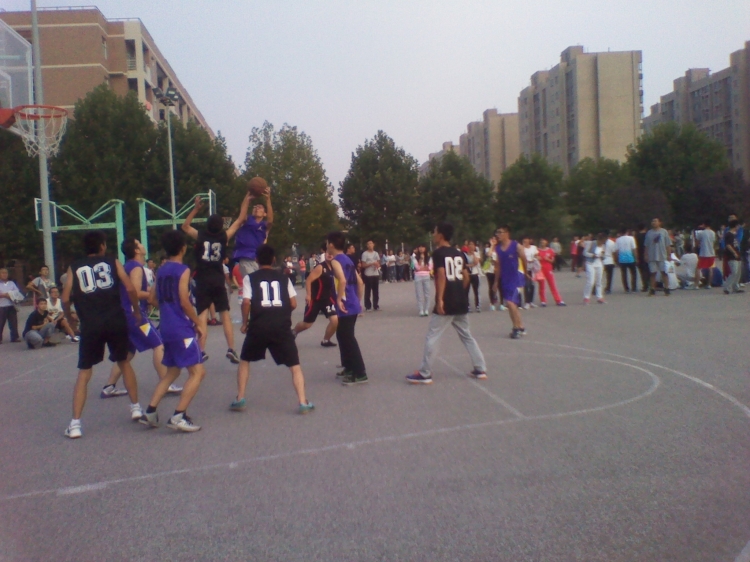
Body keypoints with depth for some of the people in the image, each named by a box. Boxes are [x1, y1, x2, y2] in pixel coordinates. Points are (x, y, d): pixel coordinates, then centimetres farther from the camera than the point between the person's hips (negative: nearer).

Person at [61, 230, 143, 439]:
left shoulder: (74, 267, 10)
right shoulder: (112, 262, 8)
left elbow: (65, 299, 5)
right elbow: (130, 289, -1)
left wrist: (70, 318, 22)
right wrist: (136, 311, 13)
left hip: (90, 326, 0)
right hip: (116, 322, 0)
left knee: (84, 373, 7)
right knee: (124, 362, 22)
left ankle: (75, 424, 1)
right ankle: (136, 408, 27)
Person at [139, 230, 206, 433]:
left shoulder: (160, 271, 12)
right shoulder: (183, 270, -10)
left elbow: (157, 299, 15)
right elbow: (184, 302, -15)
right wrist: (199, 324, -6)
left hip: (166, 328, 8)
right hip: (182, 328, -8)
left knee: (172, 371, 21)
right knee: (197, 371, -5)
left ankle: (150, 412, 16)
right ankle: (178, 417, -13)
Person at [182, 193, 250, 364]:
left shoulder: (200, 236, -2)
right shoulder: (224, 237, -2)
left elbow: (185, 226, 18)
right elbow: (240, 221, 9)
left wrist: (196, 208, 17)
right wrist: (245, 202, 16)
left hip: (203, 281, 0)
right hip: (218, 281, 1)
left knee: (202, 315, -1)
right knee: (225, 315, 6)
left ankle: (202, 351, -5)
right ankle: (231, 349, 1)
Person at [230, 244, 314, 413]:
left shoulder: (250, 278, 6)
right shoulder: (284, 278, 11)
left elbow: (246, 302, -6)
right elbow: (293, 304, 6)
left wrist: (244, 323, 8)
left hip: (258, 327, 0)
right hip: (282, 328, 0)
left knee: (244, 360, 22)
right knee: (295, 366, 9)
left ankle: (240, 400, 18)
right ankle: (303, 403, -1)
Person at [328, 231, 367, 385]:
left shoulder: (335, 261, -11)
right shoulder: (348, 260, 15)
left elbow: (342, 280, -28)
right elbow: (360, 283, 17)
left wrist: (339, 299, -20)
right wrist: (358, 301, 23)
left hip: (346, 307, -9)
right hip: (353, 305, 9)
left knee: (348, 338, -5)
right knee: (343, 335, 21)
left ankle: (360, 374, -2)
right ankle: (349, 367, 30)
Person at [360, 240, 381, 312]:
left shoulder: (376, 253, 12)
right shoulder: (364, 254, -5)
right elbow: (363, 265, -9)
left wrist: (378, 265, -7)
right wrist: (372, 263, -17)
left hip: (376, 274, 5)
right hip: (368, 275, -5)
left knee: (376, 291, 9)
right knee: (368, 291, -2)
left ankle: (376, 306, 16)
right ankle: (368, 307, 3)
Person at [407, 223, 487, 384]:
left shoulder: (438, 253, -8)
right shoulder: (459, 254, 12)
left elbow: (441, 275, -20)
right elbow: (466, 277, 12)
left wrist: (440, 299, -21)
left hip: (446, 303, -7)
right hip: (461, 303, 7)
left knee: (431, 338, 0)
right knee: (467, 336, 18)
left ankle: (424, 374, 3)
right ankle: (480, 369, 18)